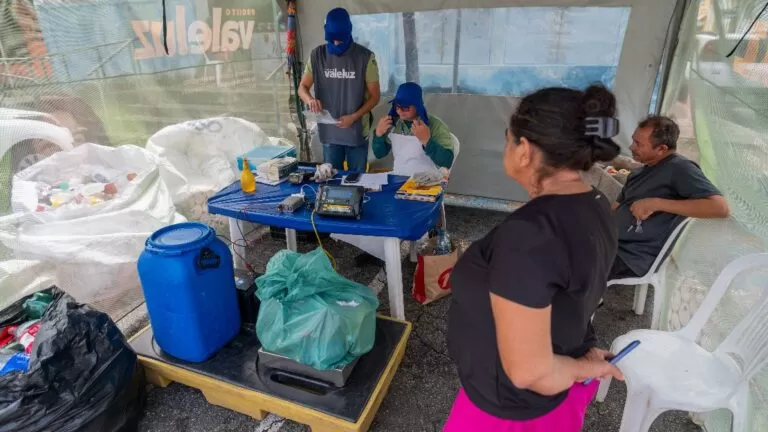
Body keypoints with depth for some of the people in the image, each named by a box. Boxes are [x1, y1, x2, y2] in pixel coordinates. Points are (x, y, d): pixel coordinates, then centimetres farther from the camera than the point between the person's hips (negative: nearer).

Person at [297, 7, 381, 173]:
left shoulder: (365, 57, -8)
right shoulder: (317, 55, 0)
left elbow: (375, 96, -5)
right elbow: (302, 88, 5)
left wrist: (354, 117, -19)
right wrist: (310, 100, -19)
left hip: (357, 131, -2)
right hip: (329, 131, 2)